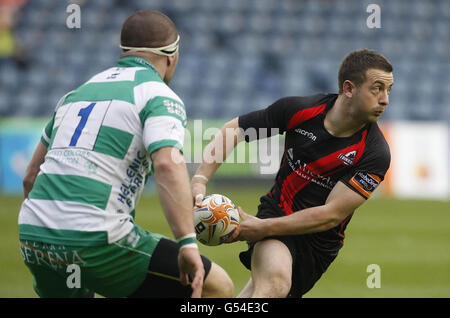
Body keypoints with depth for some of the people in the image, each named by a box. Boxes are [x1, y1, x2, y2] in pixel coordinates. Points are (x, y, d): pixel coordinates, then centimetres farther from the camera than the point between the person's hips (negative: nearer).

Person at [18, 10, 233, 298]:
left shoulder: (76, 94, 23)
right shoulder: (159, 95, 1)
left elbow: (31, 178, 28)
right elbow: (168, 165, -19)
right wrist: (188, 242, -25)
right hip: (96, 239, -7)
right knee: (217, 287, 1)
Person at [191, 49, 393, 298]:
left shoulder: (375, 153, -15)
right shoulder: (297, 109, -9)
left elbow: (331, 216, -18)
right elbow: (231, 131, 4)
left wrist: (263, 228, -22)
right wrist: (200, 179, -9)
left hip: (319, 244, 1)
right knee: (275, 280, -29)